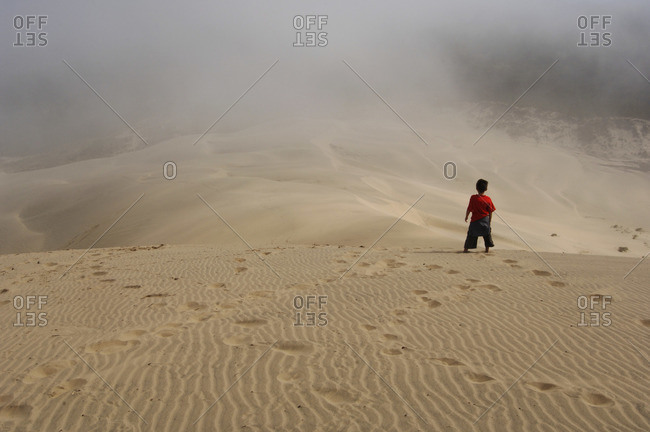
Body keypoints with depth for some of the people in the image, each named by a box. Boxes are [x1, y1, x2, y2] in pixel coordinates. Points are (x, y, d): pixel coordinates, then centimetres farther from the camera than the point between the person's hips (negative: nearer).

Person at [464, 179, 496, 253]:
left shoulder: (473, 198, -13)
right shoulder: (488, 199, -6)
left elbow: (469, 209, -8)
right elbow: (490, 212, -1)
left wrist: (466, 216, 11)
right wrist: (490, 222, 10)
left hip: (475, 220, -1)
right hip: (485, 220, 1)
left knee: (471, 234, 9)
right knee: (487, 234, 17)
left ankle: (466, 249, 13)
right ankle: (487, 249, 19)